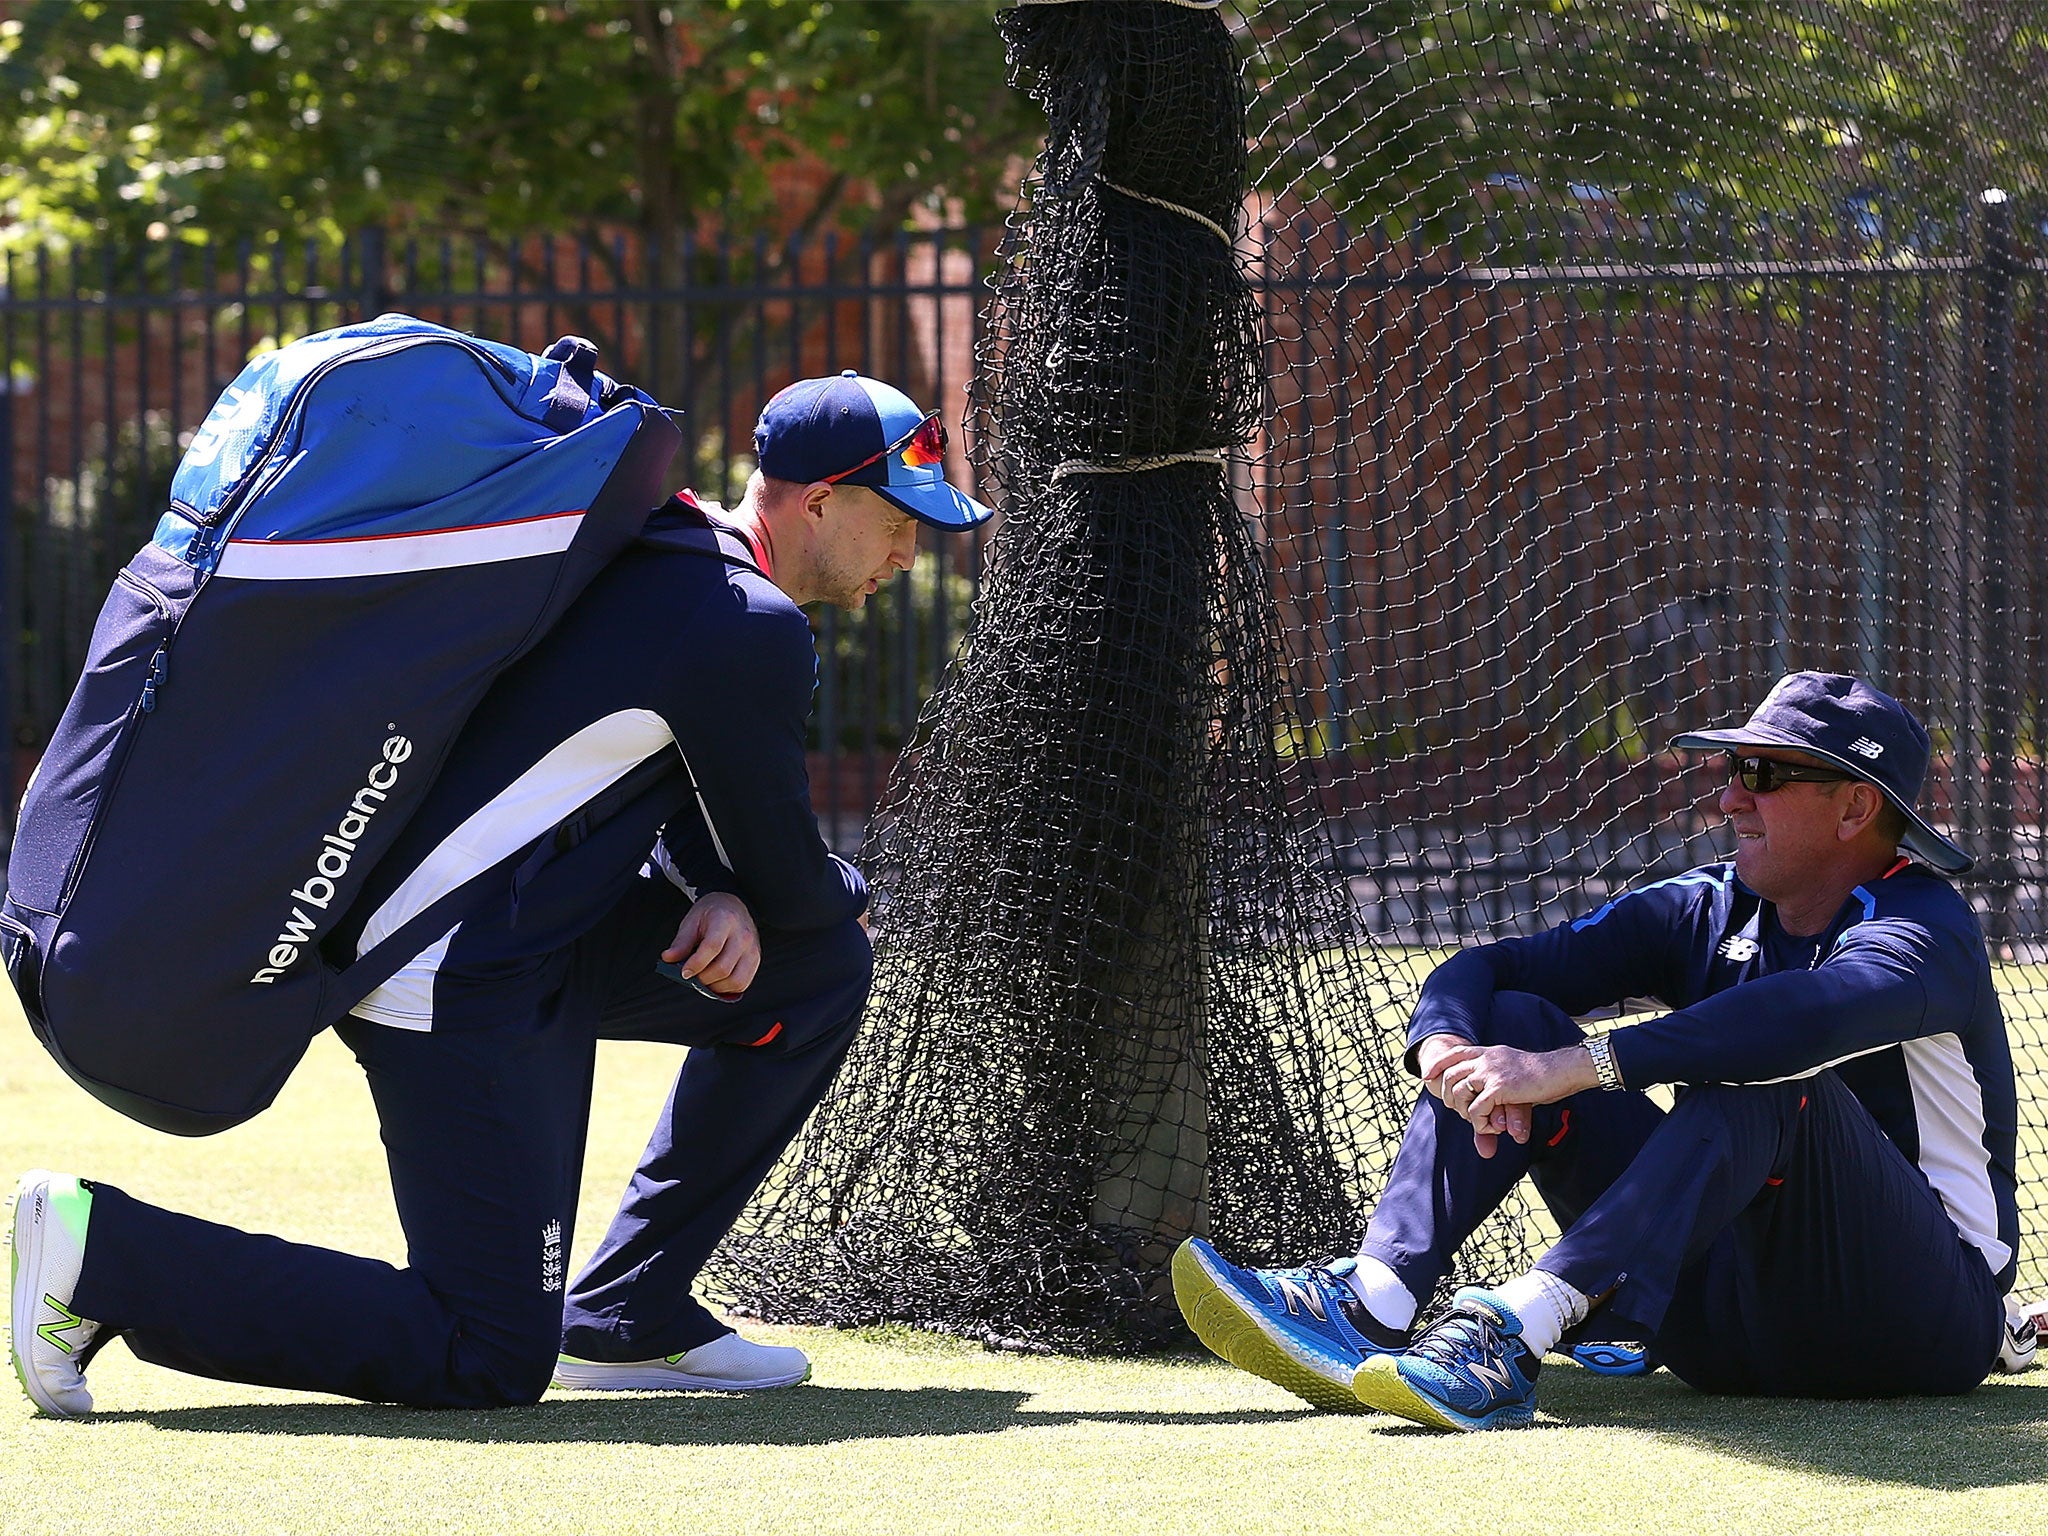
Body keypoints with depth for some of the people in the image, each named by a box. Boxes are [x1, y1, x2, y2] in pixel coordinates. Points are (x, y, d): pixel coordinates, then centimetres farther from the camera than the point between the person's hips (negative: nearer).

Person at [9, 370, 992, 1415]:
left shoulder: (662, 557, 14)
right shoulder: (752, 631, -15)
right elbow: (789, 884, -6)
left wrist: (726, 900, 3)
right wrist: (849, 894, 18)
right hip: (463, 994, -10)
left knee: (819, 971, 15)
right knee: (493, 1362, -10)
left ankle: (624, 1318, 16)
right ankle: (105, 1249, -9)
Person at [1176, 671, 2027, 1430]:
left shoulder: (1925, 929, -13)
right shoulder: (1706, 910, 9)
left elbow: (1814, 1012, -36)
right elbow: (1481, 969, 2)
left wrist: (1577, 1067, -43)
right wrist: (1446, 1047, -23)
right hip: (1717, 1324, 6)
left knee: (1767, 1071, -33)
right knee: (1515, 1020, -4)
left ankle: (1514, 1333, -46)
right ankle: (1371, 1308, -26)